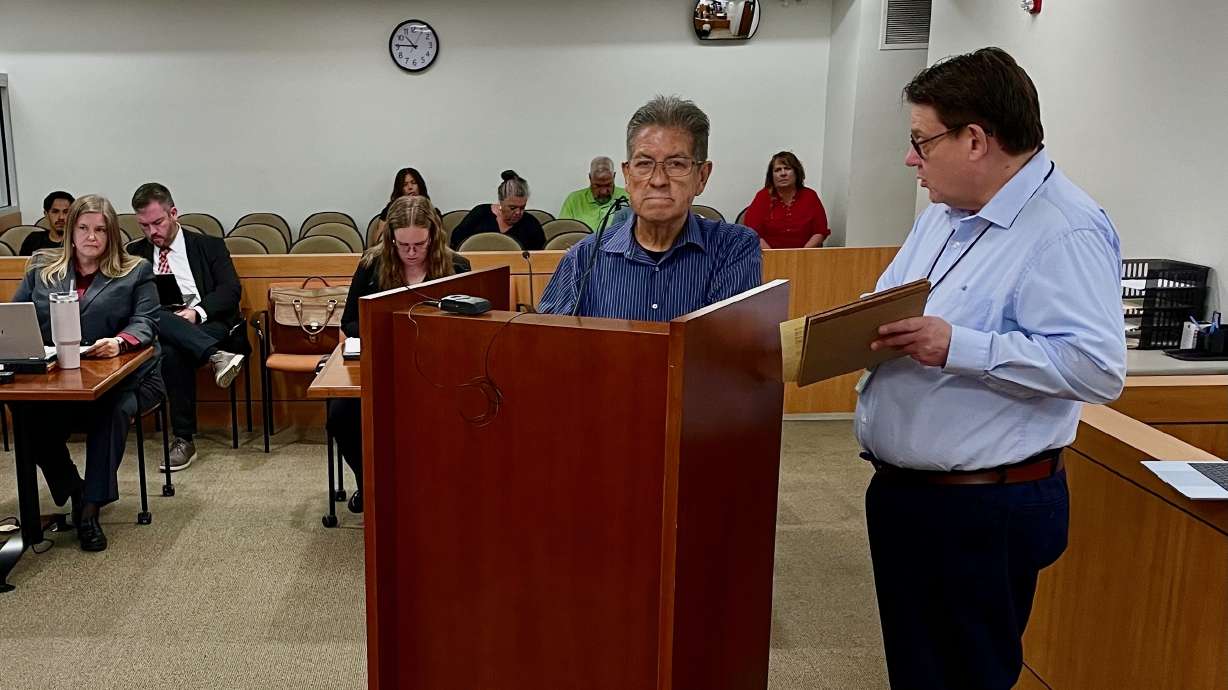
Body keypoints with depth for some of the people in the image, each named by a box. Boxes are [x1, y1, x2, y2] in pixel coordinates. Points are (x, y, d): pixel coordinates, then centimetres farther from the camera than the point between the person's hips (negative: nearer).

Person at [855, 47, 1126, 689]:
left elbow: (1098, 366, -27)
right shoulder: (941, 214, 11)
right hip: (899, 488, 9)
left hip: (986, 511, -9)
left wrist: (959, 347, -29)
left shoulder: (1067, 231, -18)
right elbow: (891, 304, 20)